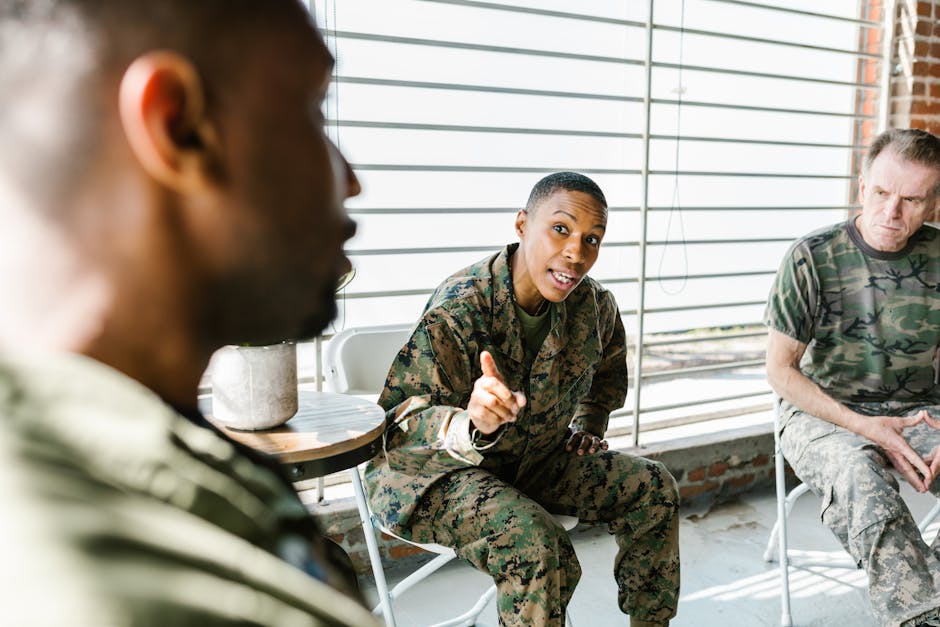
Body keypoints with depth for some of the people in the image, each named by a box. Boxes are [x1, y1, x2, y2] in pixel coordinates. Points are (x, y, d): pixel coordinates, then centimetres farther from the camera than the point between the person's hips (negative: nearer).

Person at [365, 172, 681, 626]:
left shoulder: (593, 305, -7)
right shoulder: (459, 308, -28)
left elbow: (610, 367, 20)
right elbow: (399, 422, -33)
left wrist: (589, 424, 8)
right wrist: (471, 426, -52)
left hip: (536, 460, 7)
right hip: (435, 471, -6)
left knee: (653, 487, -2)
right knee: (533, 539, -33)